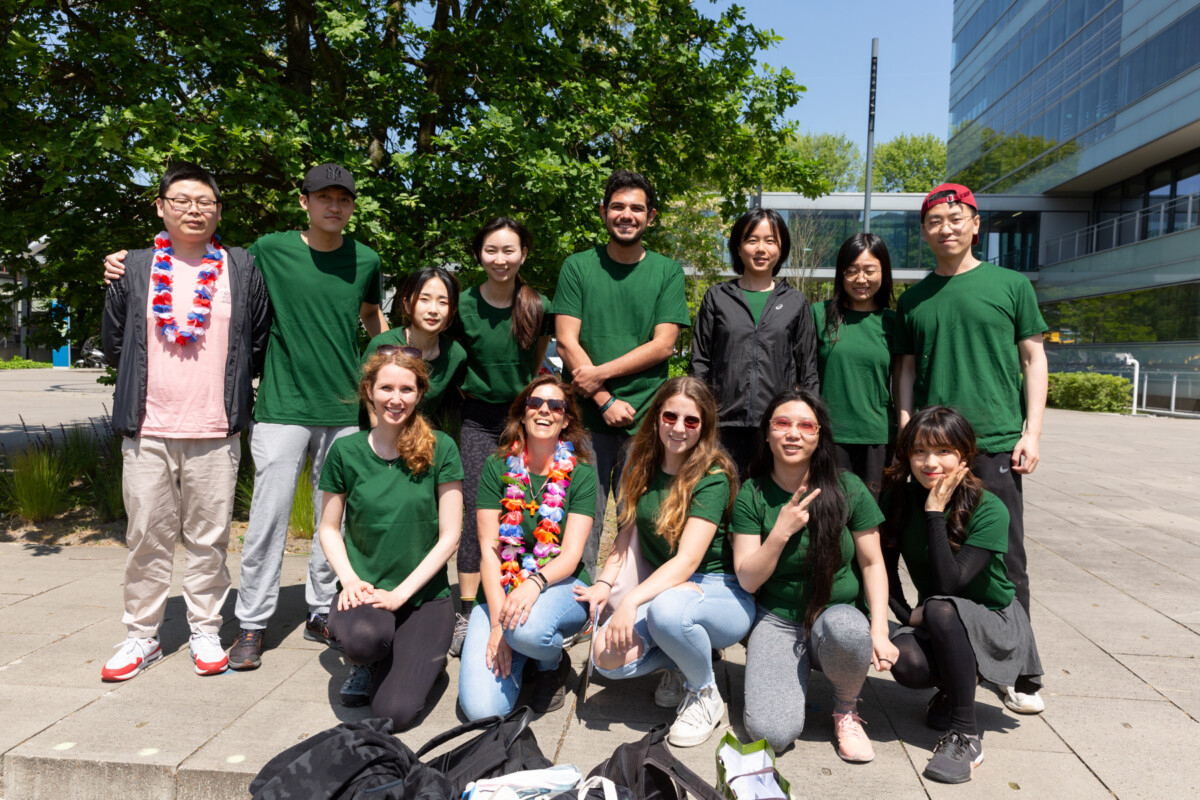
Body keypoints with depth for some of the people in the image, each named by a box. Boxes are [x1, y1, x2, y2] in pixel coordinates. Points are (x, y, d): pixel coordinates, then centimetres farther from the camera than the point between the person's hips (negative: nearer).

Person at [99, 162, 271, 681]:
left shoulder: (242, 269, 5)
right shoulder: (134, 269, 8)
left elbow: (261, 344, 9)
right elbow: (114, 344, 15)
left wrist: (227, 385, 7)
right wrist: (148, 384, 11)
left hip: (215, 431, -1)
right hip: (146, 430, 1)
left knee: (208, 538, 6)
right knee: (147, 537, 8)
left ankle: (206, 633, 20)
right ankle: (141, 636, 22)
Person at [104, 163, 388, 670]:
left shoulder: (365, 261, 6)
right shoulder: (270, 250, 0)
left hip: (345, 410, 2)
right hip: (282, 408, -2)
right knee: (269, 516, -2)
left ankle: (322, 611, 24)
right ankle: (251, 624, 13)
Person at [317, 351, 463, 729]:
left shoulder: (440, 449, -6)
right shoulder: (346, 450, -1)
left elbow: (449, 535, -6)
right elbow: (329, 527, 7)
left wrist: (400, 593, -12)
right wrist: (350, 579, -9)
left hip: (425, 593, -1)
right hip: (364, 588, 1)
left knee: (394, 712, -16)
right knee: (363, 638, -34)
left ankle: (424, 657, 18)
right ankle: (375, 659, 5)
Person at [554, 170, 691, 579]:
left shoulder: (668, 272, 8)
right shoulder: (577, 267, 7)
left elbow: (662, 345, -2)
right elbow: (567, 343, 0)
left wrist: (600, 374, -11)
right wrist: (605, 402, -9)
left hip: (646, 419, 0)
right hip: (587, 416, 0)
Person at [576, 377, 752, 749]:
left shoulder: (713, 478, -15)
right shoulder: (643, 466, 5)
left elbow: (688, 559, -24)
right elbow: (629, 534, 7)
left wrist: (632, 600, -34)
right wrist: (604, 584, -9)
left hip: (721, 592, -4)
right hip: (665, 589, 5)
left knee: (667, 608, -38)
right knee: (608, 657, -22)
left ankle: (706, 694, -7)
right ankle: (679, 664, 10)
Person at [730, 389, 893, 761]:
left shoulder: (847, 488, -4)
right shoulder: (752, 495, -5)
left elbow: (872, 563, 2)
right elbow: (747, 580, -6)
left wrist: (880, 630, -11)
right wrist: (781, 531, -20)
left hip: (837, 613, 1)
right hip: (777, 621, 0)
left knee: (847, 628, -39)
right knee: (771, 734, -22)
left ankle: (846, 709, -4)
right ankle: (795, 676, 14)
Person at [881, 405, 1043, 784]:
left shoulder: (989, 510, -23)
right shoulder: (897, 498, -11)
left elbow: (949, 584, -32)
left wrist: (935, 513, -32)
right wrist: (907, 615, -12)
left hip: (996, 622, -3)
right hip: (939, 625, 3)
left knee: (942, 609, -37)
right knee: (907, 663, -30)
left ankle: (965, 737, -20)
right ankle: (951, 689, 9)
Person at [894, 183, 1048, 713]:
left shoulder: (1011, 285, 6)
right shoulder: (913, 300, 12)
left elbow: (1034, 360, 6)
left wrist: (1032, 432, -2)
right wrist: (906, 433, 5)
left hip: (996, 443, -2)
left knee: (1005, 559, 0)